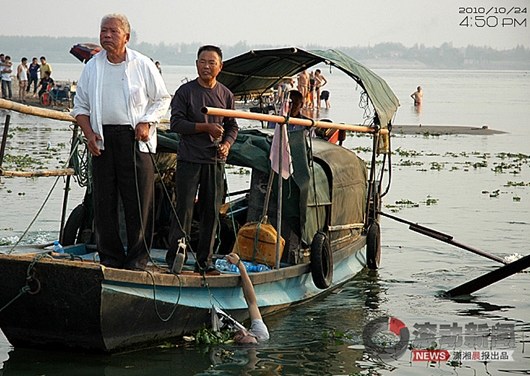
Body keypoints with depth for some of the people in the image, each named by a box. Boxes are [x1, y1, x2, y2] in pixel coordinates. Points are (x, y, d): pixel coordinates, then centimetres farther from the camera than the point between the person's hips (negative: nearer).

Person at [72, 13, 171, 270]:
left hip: (135, 138, -3)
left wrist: (146, 122, -8)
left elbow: (162, 99, 8)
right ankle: (110, 257, 12)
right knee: (104, 201, 4)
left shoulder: (142, 65, 3)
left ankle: (137, 259, 3)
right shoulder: (92, 67, 11)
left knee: (139, 201, -5)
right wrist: (89, 133, -1)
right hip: (102, 139, 3)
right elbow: (80, 105, 14)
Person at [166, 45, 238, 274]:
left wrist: (227, 144, -3)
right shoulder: (186, 91, -1)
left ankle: (204, 260, 12)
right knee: (184, 209, -5)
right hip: (189, 160, -4)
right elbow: (176, 123, -7)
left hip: (215, 160, 4)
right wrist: (205, 127, -16)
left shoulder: (225, 94, 11)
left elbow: (232, 126, 17)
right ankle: (174, 258, 1)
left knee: (211, 212, 5)